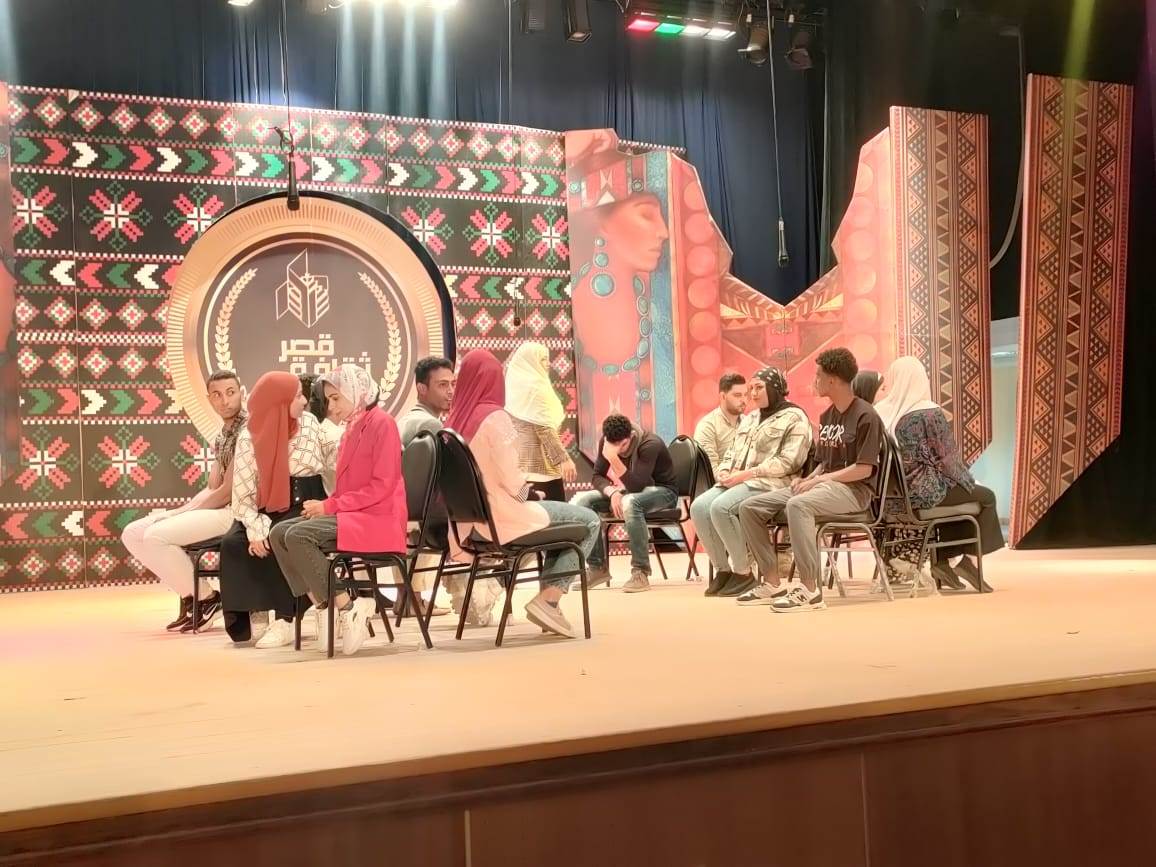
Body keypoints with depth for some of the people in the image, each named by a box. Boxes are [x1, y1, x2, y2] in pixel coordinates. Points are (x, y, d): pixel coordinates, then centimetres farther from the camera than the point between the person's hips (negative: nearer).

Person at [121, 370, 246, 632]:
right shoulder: (222, 434, 18)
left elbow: (227, 492, -17)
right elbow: (211, 488, 16)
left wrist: (184, 513, -10)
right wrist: (180, 511, 0)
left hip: (234, 512, -10)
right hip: (211, 507, 10)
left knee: (156, 536, -23)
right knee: (132, 533, 4)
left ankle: (206, 598, -7)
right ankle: (190, 595, 4)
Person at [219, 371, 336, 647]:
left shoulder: (309, 423, 2)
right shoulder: (249, 436, -3)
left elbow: (332, 462, -5)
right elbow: (243, 492, -9)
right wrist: (256, 528, -20)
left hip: (303, 502, -2)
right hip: (267, 505, 2)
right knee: (232, 543, -23)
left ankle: (284, 620, -23)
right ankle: (243, 619, -12)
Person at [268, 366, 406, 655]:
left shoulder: (381, 423, -8)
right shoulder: (352, 427, 18)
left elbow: (383, 485, -16)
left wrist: (330, 506, -16)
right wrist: (325, 505, -1)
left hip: (377, 519, -9)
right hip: (350, 514, 9)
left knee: (298, 536, -25)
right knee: (279, 533, -6)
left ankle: (348, 608, -19)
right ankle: (323, 607, -9)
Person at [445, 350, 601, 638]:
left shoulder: (456, 420, 3)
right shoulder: (495, 417, -17)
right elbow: (509, 478, -19)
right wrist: (527, 491, 1)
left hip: (477, 519, 8)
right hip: (503, 518, -8)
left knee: (565, 516, 27)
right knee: (590, 522, 5)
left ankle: (548, 601, 20)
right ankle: (548, 600, -3)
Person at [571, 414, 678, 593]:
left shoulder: (650, 445, -28)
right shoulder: (606, 442, -8)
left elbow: (635, 486, -34)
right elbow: (597, 476, -3)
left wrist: (614, 459, -44)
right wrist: (612, 492, -24)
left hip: (662, 491, -6)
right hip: (629, 491, 7)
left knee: (630, 502, -41)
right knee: (580, 501, -16)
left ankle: (640, 572, -32)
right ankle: (598, 568, -8)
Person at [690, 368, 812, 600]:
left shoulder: (795, 418, -1)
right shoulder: (750, 418, 25)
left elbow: (789, 462, -13)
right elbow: (731, 453, 24)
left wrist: (746, 474, -17)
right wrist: (724, 471, 0)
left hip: (771, 485, -8)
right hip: (739, 482, 8)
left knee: (721, 507, -31)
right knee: (699, 506, -19)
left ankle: (743, 574, -18)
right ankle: (723, 570, -10)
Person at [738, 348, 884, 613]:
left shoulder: (865, 416, -8)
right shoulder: (826, 416, 18)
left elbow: (864, 469, -15)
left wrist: (818, 480, -16)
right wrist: (807, 479, 0)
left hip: (854, 489, -9)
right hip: (823, 484, 9)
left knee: (797, 505, -40)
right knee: (749, 508, -7)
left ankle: (810, 591, -36)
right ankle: (774, 582, -6)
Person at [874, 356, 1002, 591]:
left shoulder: (880, 413, 0)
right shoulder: (930, 413, -15)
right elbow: (948, 457, -9)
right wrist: (967, 479, 13)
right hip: (925, 492, -6)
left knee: (961, 489, 33)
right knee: (985, 496, 19)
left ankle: (941, 561, 27)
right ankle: (969, 559, 21)